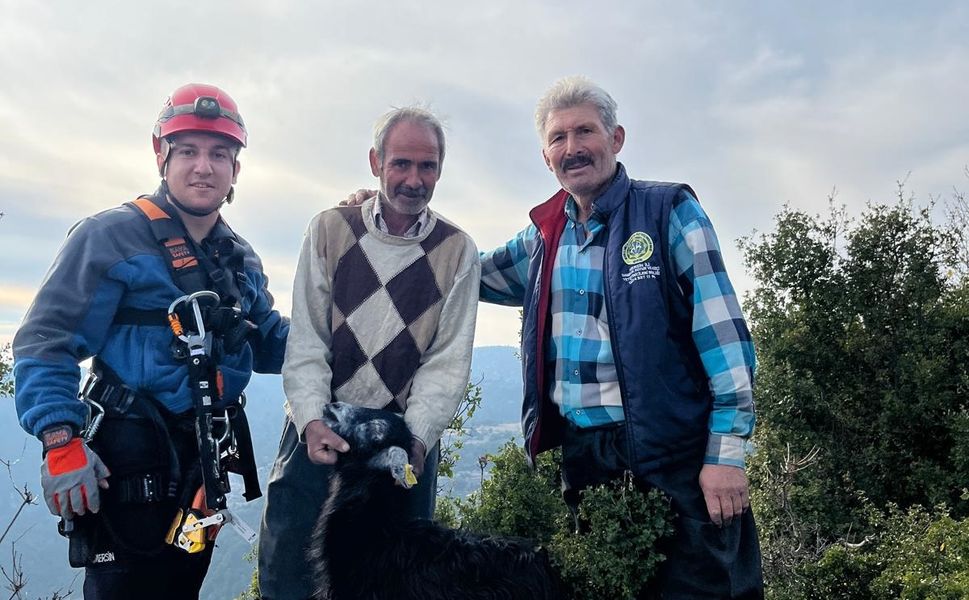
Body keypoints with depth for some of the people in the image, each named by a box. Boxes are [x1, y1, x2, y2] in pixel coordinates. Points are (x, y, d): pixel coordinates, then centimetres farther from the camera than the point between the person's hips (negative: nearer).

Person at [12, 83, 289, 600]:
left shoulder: (241, 260, 11)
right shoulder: (111, 237, -11)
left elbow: (270, 344, 16)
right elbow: (45, 342, -14)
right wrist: (62, 443, -22)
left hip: (204, 464, 7)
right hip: (130, 463, -6)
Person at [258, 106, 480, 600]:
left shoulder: (458, 252, 0)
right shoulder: (329, 231, 1)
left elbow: (448, 360, -3)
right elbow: (305, 341, -3)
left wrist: (416, 436, -16)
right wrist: (313, 421, -17)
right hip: (317, 432, 0)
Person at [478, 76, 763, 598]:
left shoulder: (669, 210, -4)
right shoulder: (543, 236, 11)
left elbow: (722, 334, -8)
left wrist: (726, 450, -13)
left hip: (673, 454, -4)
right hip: (581, 457, 5)